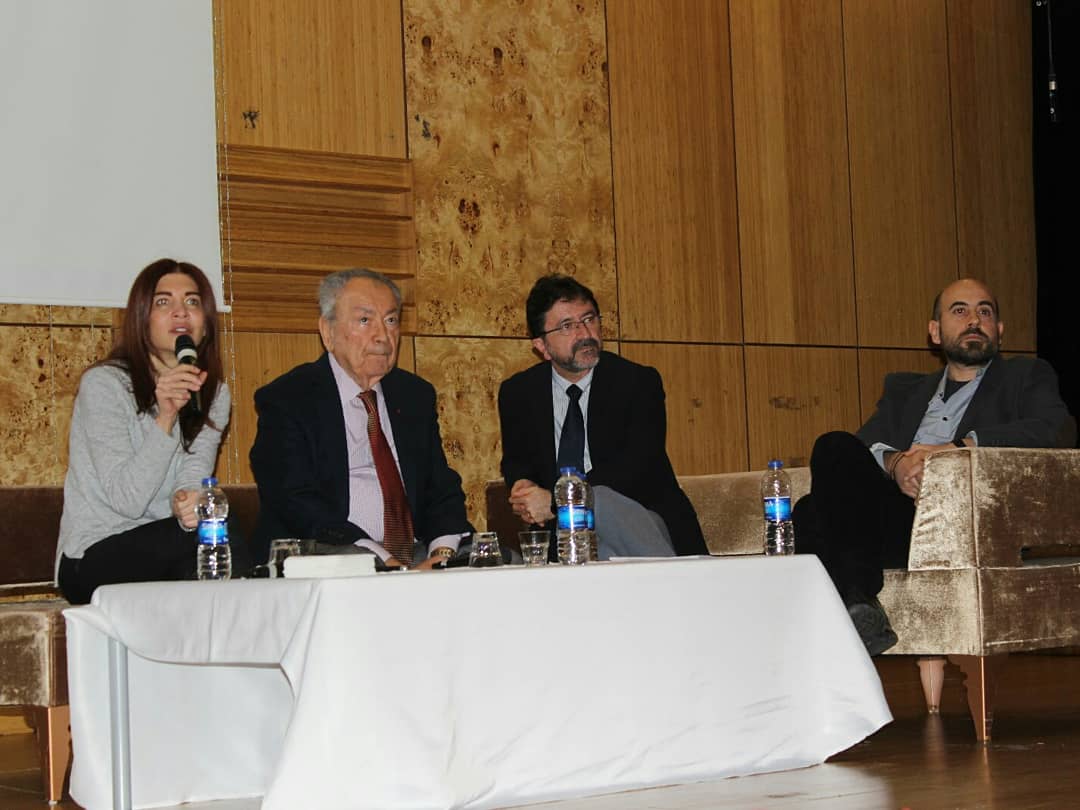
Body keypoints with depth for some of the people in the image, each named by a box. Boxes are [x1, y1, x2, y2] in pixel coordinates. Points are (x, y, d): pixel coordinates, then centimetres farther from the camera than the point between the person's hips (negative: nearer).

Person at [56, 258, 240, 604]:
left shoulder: (214, 393, 9)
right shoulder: (104, 383, -10)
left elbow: (193, 479, -5)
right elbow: (126, 501, -16)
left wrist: (186, 503, -30)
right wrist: (165, 418, -27)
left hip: (162, 549, 5)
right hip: (93, 560, -5)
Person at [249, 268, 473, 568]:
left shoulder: (416, 395, 18)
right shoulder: (284, 400, -1)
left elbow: (442, 488, 15)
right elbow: (296, 502, -13)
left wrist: (444, 553, -9)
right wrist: (387, 564, -24)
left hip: (417, 560, 6)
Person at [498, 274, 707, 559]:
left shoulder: (640, 382, -2)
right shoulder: (517, 393, 9)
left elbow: (636, 468, -13)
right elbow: (516, 461, 18)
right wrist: (524, 486, -9)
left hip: (642, 524, -1)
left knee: (597, 501, -36)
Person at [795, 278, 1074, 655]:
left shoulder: (1026, 377, 22)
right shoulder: (904, 390, 33)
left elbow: (1055, 427, -2)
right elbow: (865, 444, 14)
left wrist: (957, 447, -13)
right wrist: (894, 462, -13)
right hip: (897, 516, 5)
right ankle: (858, 608, -36)